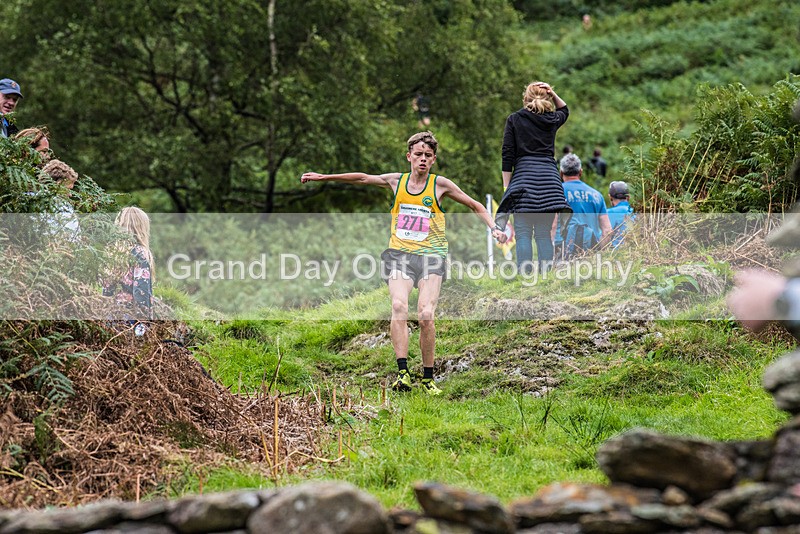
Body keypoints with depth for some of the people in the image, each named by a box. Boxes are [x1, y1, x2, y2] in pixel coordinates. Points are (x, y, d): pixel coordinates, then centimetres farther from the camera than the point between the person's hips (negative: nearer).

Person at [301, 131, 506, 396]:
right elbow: (362, 178, 21)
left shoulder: (440, 185, 6)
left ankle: (428, 379, -6)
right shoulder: (396, 181, 12)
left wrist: (493, 228, 1)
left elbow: (475, 206, 14)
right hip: (400, 253, 2)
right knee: (398, 305, -24)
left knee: (426, 314, -19)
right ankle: (402, 372, -30)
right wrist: (323, 177, 23)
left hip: (430, 254, -2)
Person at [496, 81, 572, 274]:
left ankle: (524, 273, -15)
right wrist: (553, 94, 20)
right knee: (544, 233, 4)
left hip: (524, 175, -3)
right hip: (549, 177, 3)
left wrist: (506, 186, 3)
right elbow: (565, 110, 38)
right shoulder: (551, 119, 13)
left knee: (523, 233, -6)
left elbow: (508, 155, 1)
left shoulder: (514, 119, 6)